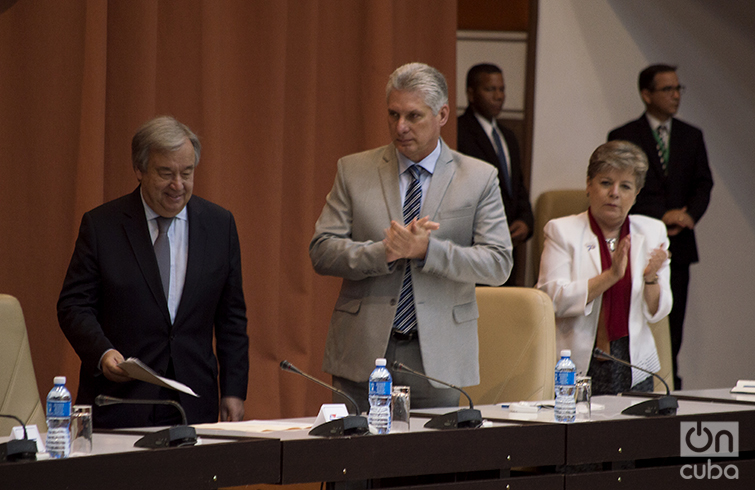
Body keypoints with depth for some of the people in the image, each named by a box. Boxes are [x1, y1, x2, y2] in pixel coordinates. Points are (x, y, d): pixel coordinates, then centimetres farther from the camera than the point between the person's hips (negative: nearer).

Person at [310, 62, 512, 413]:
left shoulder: (479, 178, 4)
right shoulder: (354, 171, 7)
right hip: (363, 355, 0)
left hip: (437, 357, 0)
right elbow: (321, 252, 0)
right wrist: (383, 252, -17)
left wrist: (427, 250, -18)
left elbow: (498, 265, -4)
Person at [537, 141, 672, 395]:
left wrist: (651, 278, -12)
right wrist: (611, 275, -18)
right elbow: (553, 300, -12)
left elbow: (656, 312, 8)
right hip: (578, 365, -3)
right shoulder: (562, 230, 2)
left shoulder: (652, 232, 12)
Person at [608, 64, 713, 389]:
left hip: (678, 244, 4)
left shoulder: (691, 137, 15)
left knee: (672, 323, 2)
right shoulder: (623, 137, 1)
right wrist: (660, 217, -15)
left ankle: (669, 385, 5)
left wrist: (689, 217, -9)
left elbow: (703, 184, 10)